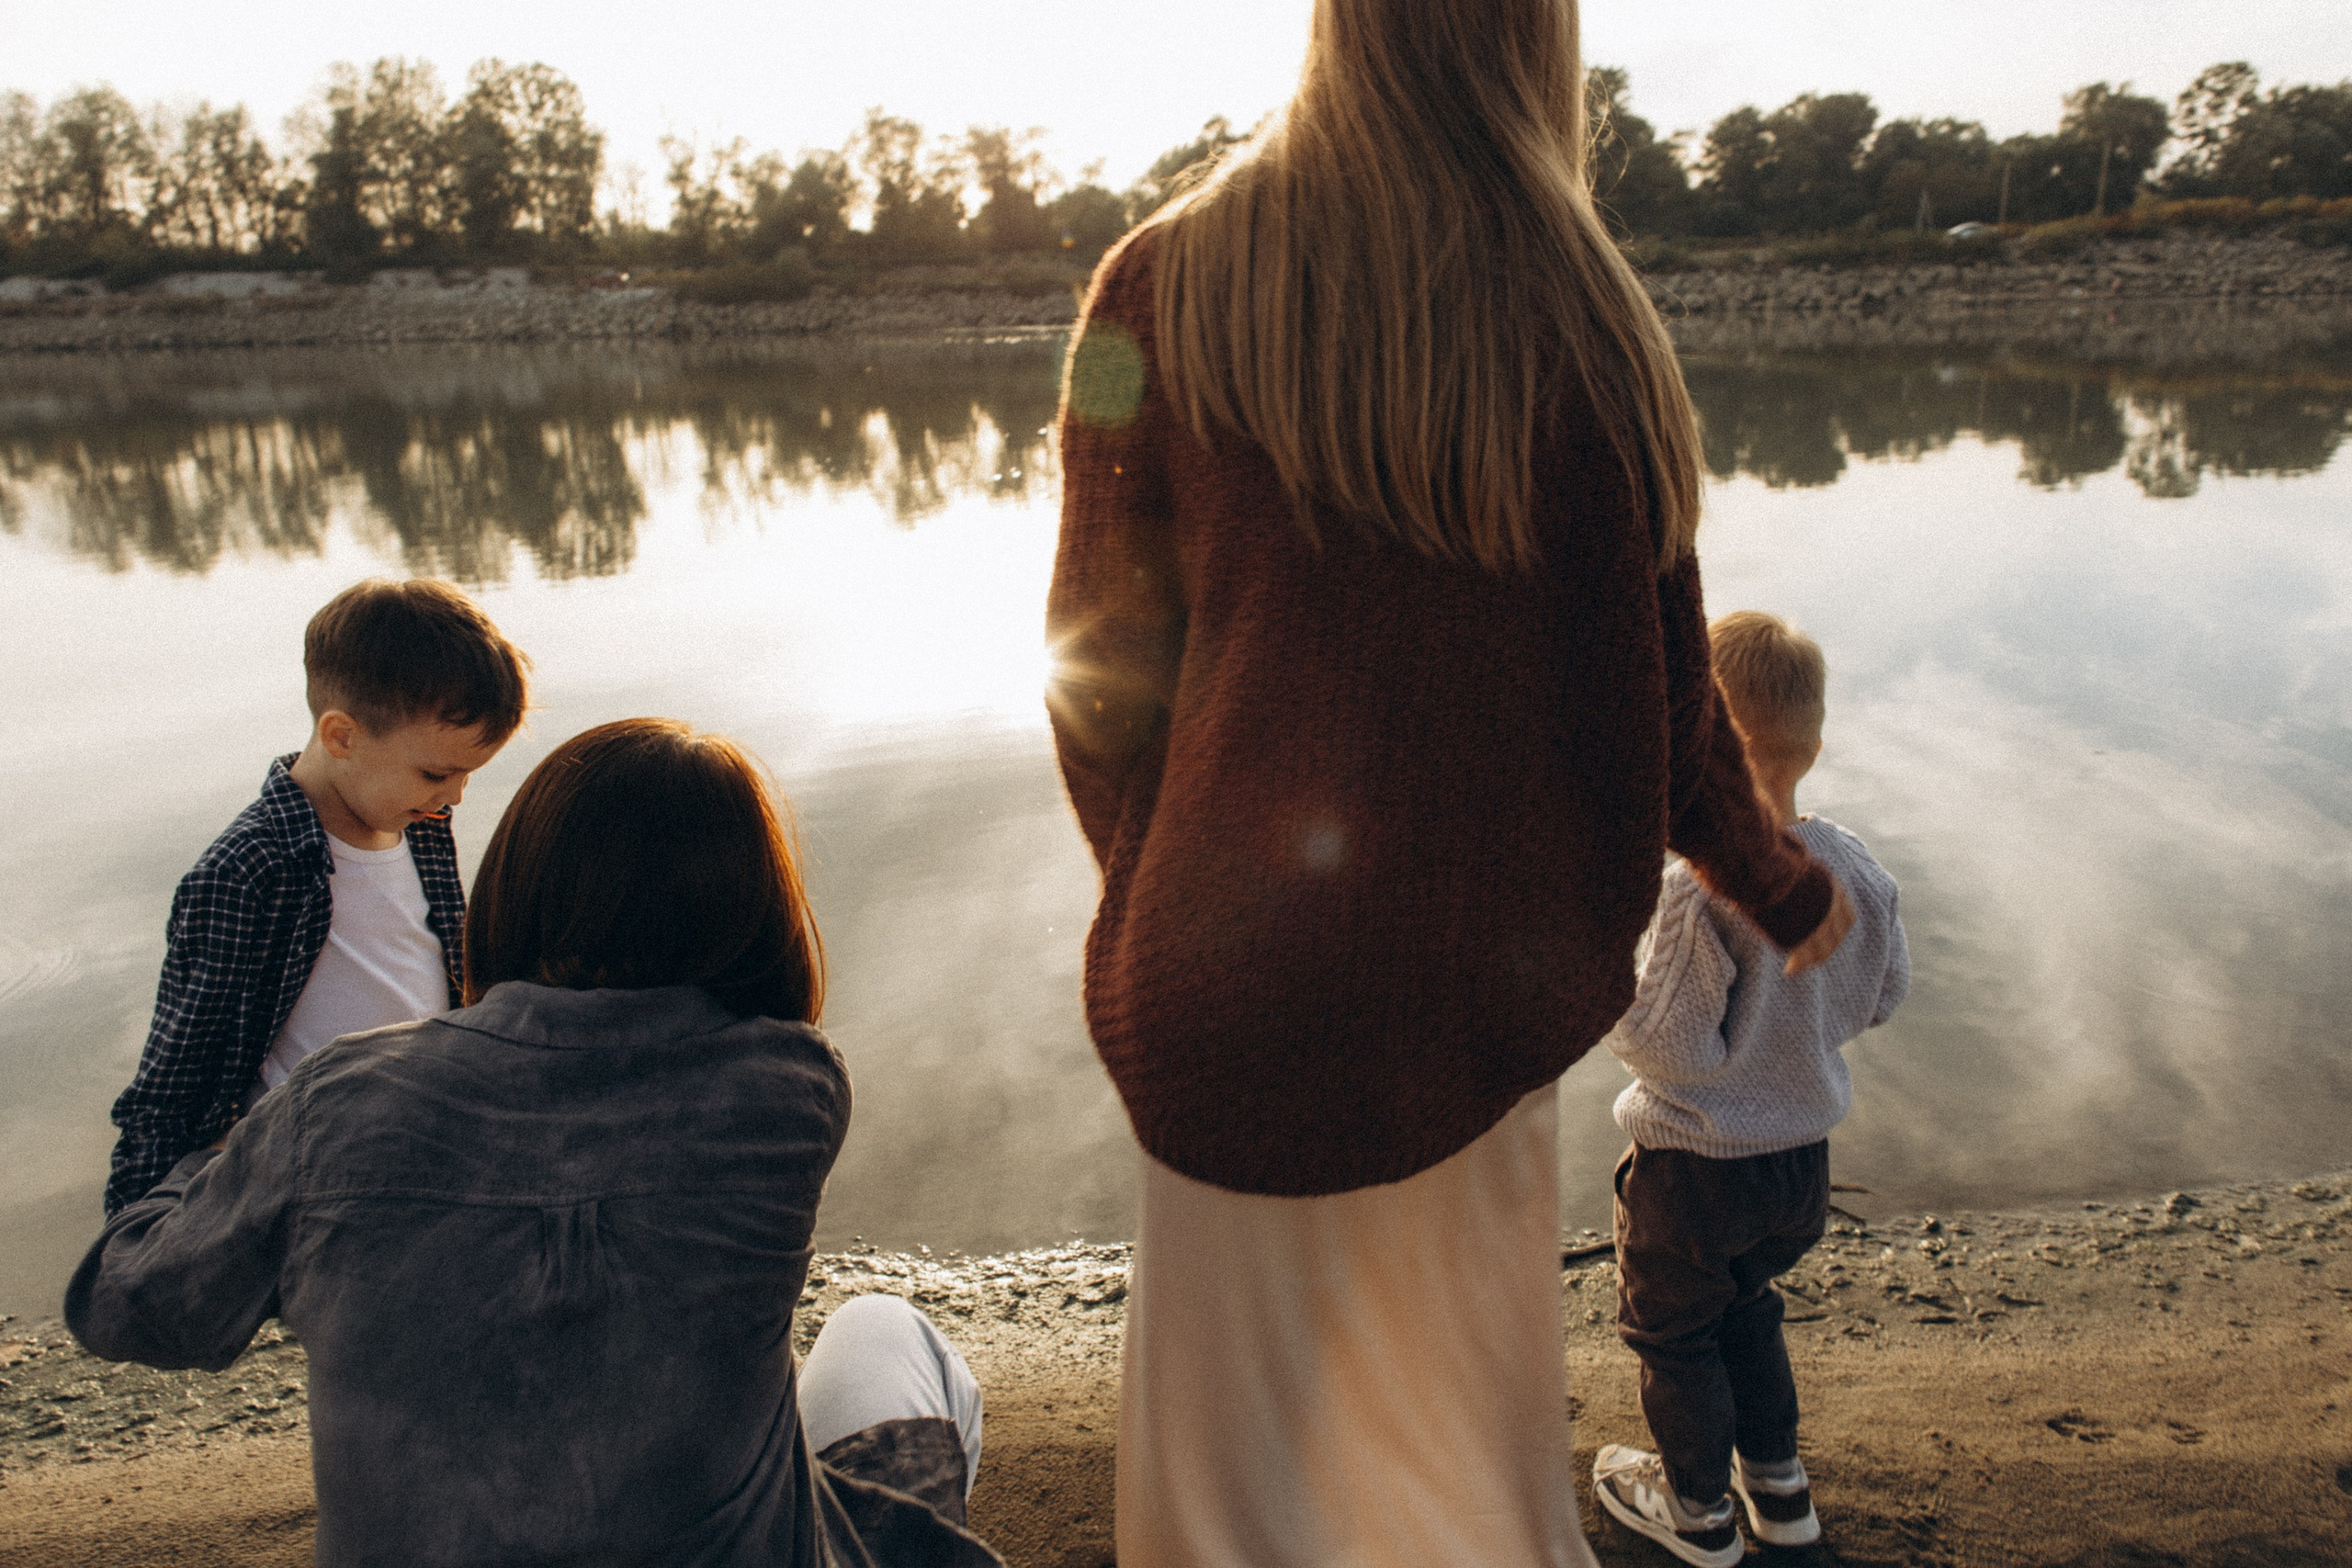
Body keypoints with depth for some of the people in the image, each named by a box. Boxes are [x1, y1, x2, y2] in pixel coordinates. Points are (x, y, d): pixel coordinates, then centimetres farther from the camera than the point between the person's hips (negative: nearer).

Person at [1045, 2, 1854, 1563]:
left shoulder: (1163, 288, -6)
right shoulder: (1590, 326, -5)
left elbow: (1102, 670, -3)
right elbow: (1661, 694, 2)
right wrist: (1782, 884, 21)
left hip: (1239, 978, -1)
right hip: (1483, 981, 1)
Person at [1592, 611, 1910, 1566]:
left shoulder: (1701, 891, -31)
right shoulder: (1855, 869, -9)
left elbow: (1671, 1044, -28)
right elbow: (1886, 995, 5)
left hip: (1694, 1171, -7)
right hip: (1806, 1158, 7)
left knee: (1672, 1329, 18)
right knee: (1745, 1307, 30)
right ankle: (1778, 1483, 44)